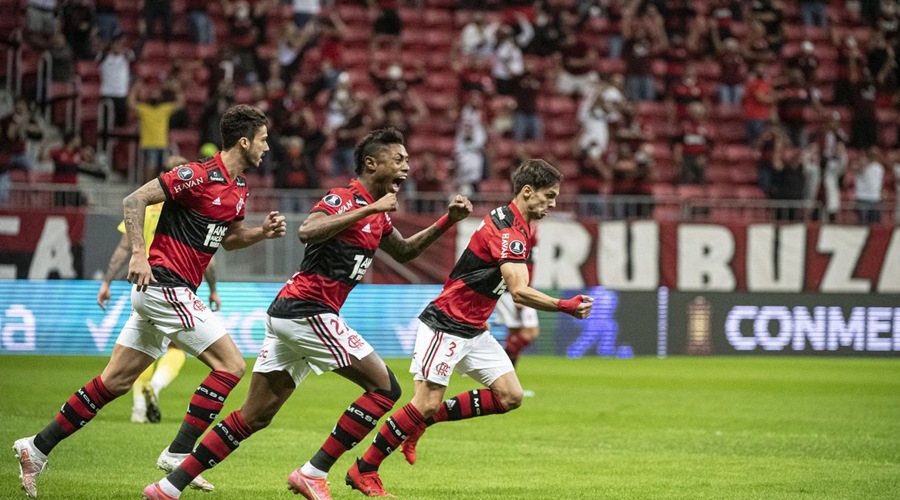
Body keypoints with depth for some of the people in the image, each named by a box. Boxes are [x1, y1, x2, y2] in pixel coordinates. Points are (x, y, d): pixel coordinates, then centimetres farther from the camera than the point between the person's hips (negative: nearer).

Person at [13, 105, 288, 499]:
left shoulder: (239, 187, 13)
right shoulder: (199, 175, -14)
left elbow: (228, 238, 27)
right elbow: (134, 200, -14)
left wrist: (262, 232, 9)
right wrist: (138, 254, -21)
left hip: (168, 290, 9)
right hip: (164, 284, -9)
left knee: (116, 380, 9)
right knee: (230, 365, -12)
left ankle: (37, 448, 13)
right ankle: (178, 455, -10)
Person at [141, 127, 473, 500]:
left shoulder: (377, 216, 18)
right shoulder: (343, 199, -10)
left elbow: (403, 252, 35)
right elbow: (307, 232, -28)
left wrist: (447, 221, 24)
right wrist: (369, 209, -27)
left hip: (287, 313, 9)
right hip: (308, 312, -9)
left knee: (253, 416, 9)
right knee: (385, 388, -7)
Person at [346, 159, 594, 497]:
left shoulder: (520, 227, 10)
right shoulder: (507, 230, -22)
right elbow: (520, 292, -32)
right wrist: (566, 307, -27)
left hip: (473, 330, 10)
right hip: (445, 326, -10)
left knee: (510, 396, 0)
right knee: (427, 403, -14)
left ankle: (423, 421, 10)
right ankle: (363, 471, -2)